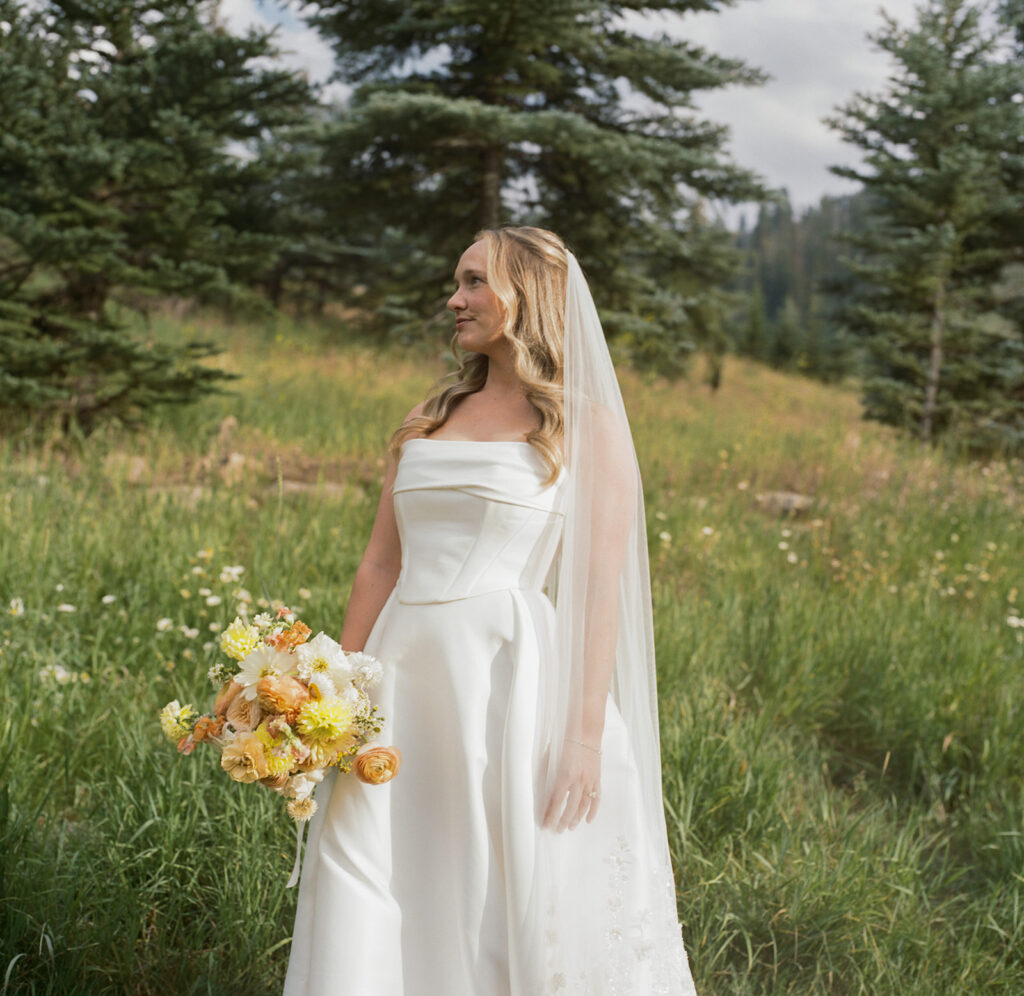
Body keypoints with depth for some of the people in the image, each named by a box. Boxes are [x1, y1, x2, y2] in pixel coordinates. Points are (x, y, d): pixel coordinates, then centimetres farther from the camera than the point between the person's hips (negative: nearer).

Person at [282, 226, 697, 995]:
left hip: (519, 682, -5)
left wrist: (586, 733, -14)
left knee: (533, 913, 1)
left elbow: (602, 588, -7)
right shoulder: (429, 420, 16)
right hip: (408, 682, 5)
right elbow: (381, 565, 15)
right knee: (367, 924, 5)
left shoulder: (588, 426, 0)